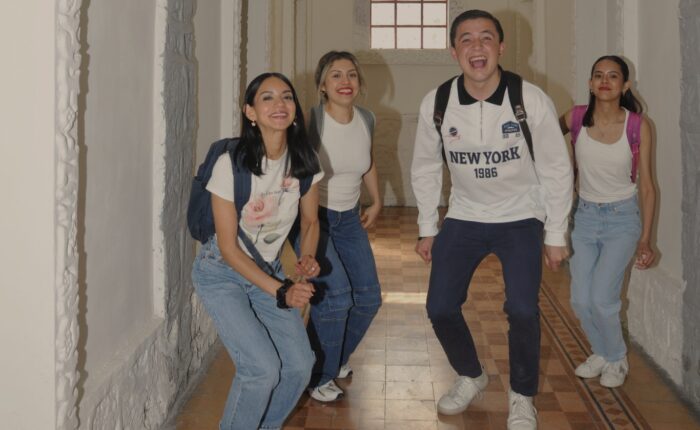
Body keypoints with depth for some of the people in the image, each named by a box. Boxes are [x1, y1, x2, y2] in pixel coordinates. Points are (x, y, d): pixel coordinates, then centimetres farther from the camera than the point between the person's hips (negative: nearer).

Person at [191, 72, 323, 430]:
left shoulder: (304, 161, -9)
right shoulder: (231, 164, -23)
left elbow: (310, 221, 6)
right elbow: (228, 247, -18)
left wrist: (307, 258, -15)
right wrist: (280, 291, -22)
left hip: (268, 270, 5)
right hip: (221, 273, -5)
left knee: (300, 366, -5)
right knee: (263, 367, -18)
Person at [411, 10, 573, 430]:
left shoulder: (532, 100, -20)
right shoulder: (436, 103, -14)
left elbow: (557, 169, -8)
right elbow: (425, 168, 2)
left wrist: (556, 235, -4)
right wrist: (428, 229, 6)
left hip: (521, 219, -2)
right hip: (464, 218, 3)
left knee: (522, 309, -17)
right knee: (440, 307, -1)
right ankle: (471, 376, 30)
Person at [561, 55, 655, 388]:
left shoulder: (638, 127, -12)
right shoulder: (575, 118, -8)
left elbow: (646, 185, -7)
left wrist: (645, 239, -7)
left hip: (622, 218, -3)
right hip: (585, 216, 3)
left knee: (601, 298, -14)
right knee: (580, 301, 3)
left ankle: (617, 359, 14)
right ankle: (601, 353, 31)